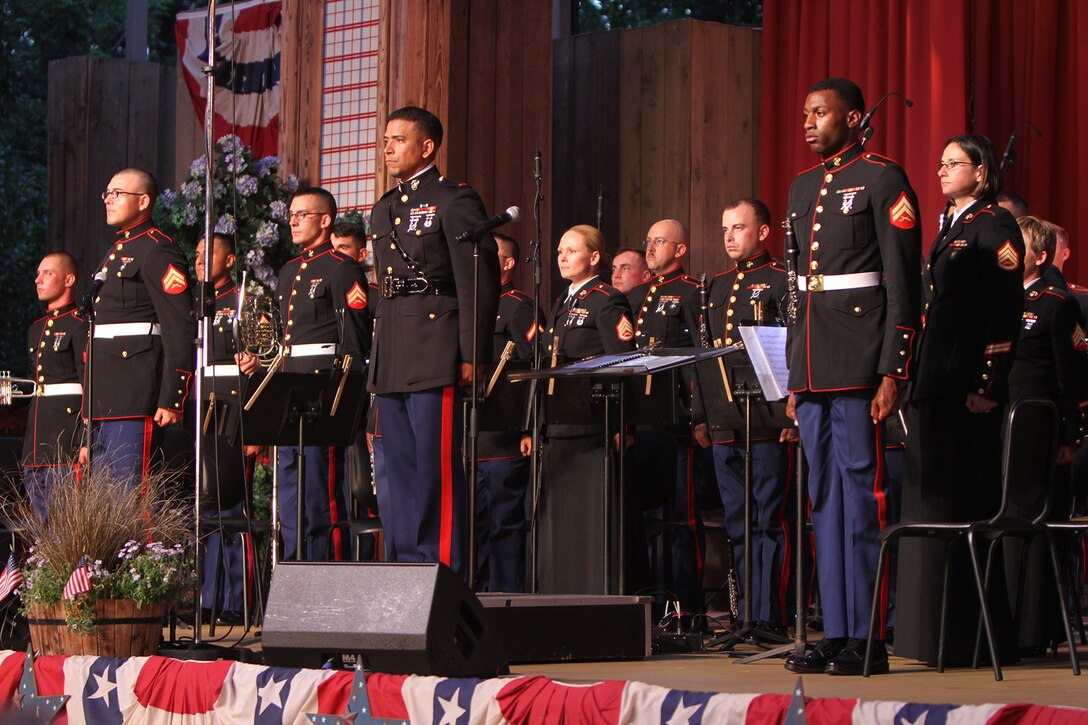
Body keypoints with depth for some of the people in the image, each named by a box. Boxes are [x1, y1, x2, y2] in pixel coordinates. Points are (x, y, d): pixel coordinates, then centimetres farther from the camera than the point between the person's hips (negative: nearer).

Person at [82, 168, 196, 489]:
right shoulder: (116, 254, 22)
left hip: (134, 404, -10)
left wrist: (172, 400, -20)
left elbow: (181, 330, -15)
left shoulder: (158, 251, -8)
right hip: (103, 407, 10)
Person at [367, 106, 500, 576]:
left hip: (435, 359, -8)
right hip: (392, 364, 8)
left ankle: (445, 570, -4)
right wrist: (381, 357, 17)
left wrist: (472, 356, -15)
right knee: (399, 473, 10)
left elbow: (479, 282, -10)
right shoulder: (384, 210, 20)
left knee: (437, 468, -8)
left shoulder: (454, 201, -5)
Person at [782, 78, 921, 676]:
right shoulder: (803, 188, 19)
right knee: (824, 497, 8)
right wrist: (795, 376, 18)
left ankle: (868, 639, -4)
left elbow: (903, 283, -9)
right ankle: (836, 634, 13)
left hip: (859, 365, -8)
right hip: (813, 370, 8)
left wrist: (892, 372, -15)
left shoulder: (883, 180, -4)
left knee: (861, 489, -7)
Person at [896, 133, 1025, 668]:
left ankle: (969, 638, -4)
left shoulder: (994, 226, -7)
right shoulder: (949, 228, 20)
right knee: (931, 502, 9)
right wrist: (914, 384, 15)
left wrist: (985, 388, -20)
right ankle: (932, 632, 14)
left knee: (961, 507, -7)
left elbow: (1005, 315, -15)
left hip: (966, 390, -9)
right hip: (932, 388, 9)